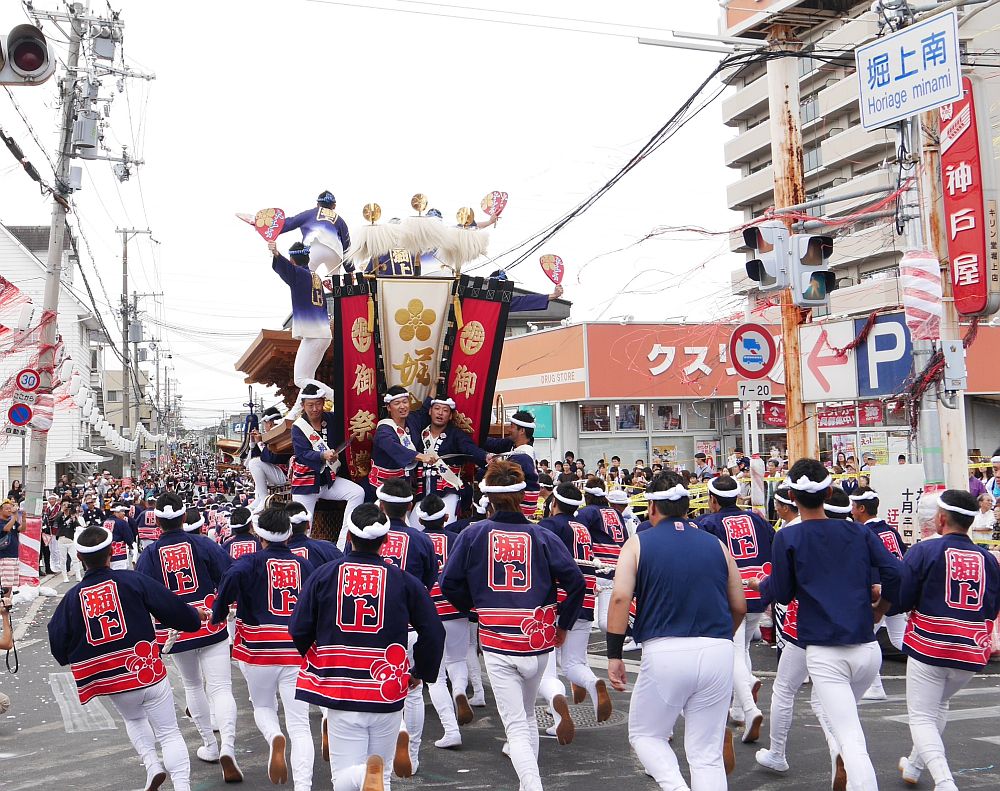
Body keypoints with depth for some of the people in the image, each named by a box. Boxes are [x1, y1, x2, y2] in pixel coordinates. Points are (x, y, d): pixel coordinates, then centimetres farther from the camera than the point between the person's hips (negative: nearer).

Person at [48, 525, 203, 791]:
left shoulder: (72, 597, -3)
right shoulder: (133, 581, -10)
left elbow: (59, 651, 2)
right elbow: (174, 611, -6)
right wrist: (195, 617, 15)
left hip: (112, 684, 3)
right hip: (150, 675, -2)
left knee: (134, 719, 31)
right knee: (169, 734, 7)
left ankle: (152, 764, 12)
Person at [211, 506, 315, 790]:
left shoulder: (251, 562, 1)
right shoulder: (304, 565, 10)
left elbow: (233, 576, -16)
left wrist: (218, 613, 0)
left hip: (259, 649, -1)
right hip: (297, 651, 2)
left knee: (263, 706, 23)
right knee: (300, 726, 3)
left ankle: (274, 738, -9)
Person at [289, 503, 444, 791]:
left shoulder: (323, 575, -3)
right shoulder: (403, 580, -3)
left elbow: (298, 630, -2)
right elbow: (434, 632, -1)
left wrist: (316, 662, 18)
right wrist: (421, 672, 15)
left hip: (340, 692, -1)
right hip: (388, 692, 1)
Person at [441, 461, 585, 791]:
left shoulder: (473, 534, -2)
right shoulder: (541, 536, -2)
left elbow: (449, 584, 0)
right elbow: (576, 582, -8)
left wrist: (471, 607, 18)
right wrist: (563, 625, 6)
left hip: (496, 643, -2)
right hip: (538, 641, 2)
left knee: (515, 725, 1)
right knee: (528, 716, 23)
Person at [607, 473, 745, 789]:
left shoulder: (639, 544, 4)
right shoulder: (716, 544, 13)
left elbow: (620, 598, -9)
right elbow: (739, 607, 16)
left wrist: (614, 655, -5)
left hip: (664, 652, -3)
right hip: (718, 652, 3)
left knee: (644, 733, 17)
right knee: (707, 752, 11)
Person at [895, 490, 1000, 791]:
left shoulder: (924, 551, -10)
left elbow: (900, 601, -11)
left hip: (929, 647, -5)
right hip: (972, 652, 5)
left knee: (922, 717, 4)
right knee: (939, 704, 28)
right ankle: (914, 766, 38)